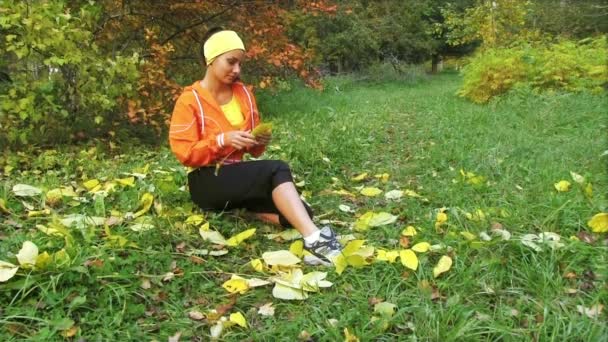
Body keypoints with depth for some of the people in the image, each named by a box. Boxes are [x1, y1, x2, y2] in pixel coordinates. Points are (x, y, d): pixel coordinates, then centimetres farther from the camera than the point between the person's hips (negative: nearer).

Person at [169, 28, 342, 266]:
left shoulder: (244, 94, 10)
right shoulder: (190, 100, -4)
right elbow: (184, 152, -11)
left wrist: (259, 142, -8)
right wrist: (223, 140, -22)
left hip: (239, 176, 5)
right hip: (206, 181, -5)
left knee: (299, 212, -20)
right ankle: (314, 240, -41)